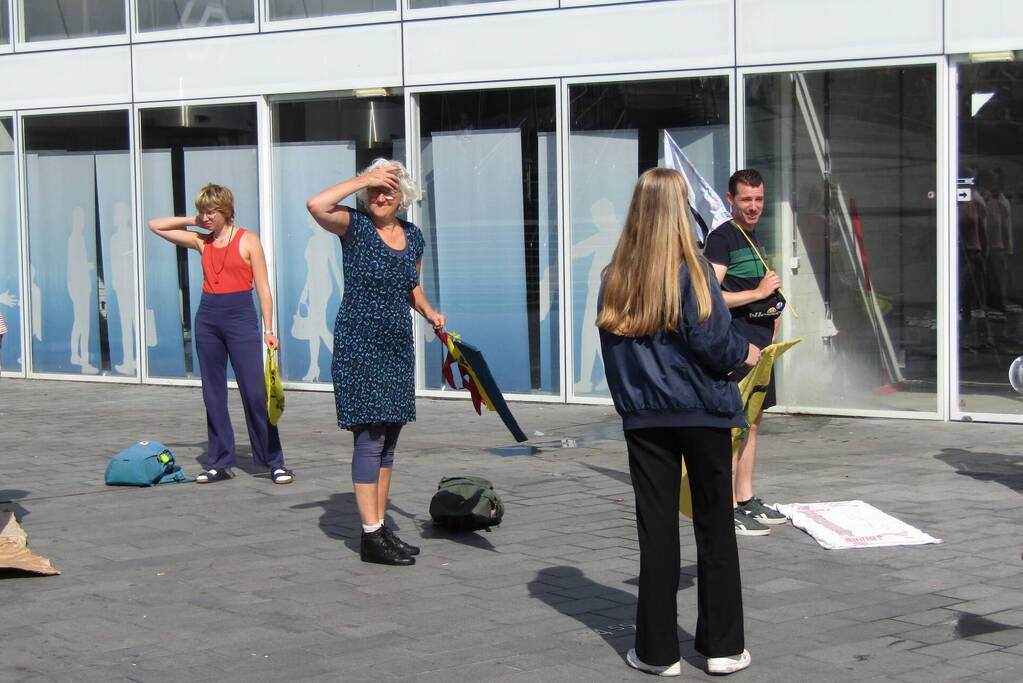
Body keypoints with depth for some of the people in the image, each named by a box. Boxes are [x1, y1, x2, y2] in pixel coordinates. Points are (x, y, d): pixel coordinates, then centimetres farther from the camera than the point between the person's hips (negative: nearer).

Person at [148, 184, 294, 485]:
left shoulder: (247, 241, -1)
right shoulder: (202, 241, 11)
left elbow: (263, 288, -2)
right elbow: (156, 225, 18)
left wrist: (268, 329, -8)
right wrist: (193, 221, 10)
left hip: (241, 317, -5)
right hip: (208, 317, 5)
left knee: (254, 393, -7)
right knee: (213, 395, 6)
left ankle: (274, 462, -1)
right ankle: (220, 463, 13)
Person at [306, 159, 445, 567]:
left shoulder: (413, 236, 11)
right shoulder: (354, 226, -6)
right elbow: (316, 205, -26)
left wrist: (428, 310, 6)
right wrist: (363, 180, -19)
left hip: (398, 348, 7)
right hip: (358, 346, -7)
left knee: (388, 441, 10)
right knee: (369, 438, -10)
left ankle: (381, 528, 18)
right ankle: (371, 537, -8)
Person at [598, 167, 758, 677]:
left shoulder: (614, 277, 1)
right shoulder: (691, 270, -12)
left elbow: (611, 349, 7)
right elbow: (712, 342, -14)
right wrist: (745, 353, 6)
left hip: (643, 417, 3)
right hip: (702, 411, -3)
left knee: (656, 529, 7)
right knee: (714, 526, 9)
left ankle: (658, 650, 10)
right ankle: (722, 646, 13)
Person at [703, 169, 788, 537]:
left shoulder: (753, 237, 18)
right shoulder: (722, 237, -11)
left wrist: (772, 310, 15)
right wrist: (759, 293, -18)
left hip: (760, 344, 10)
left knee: (752, 424, 13)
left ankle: (746, 499, 21)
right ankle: (729, 509, -6)